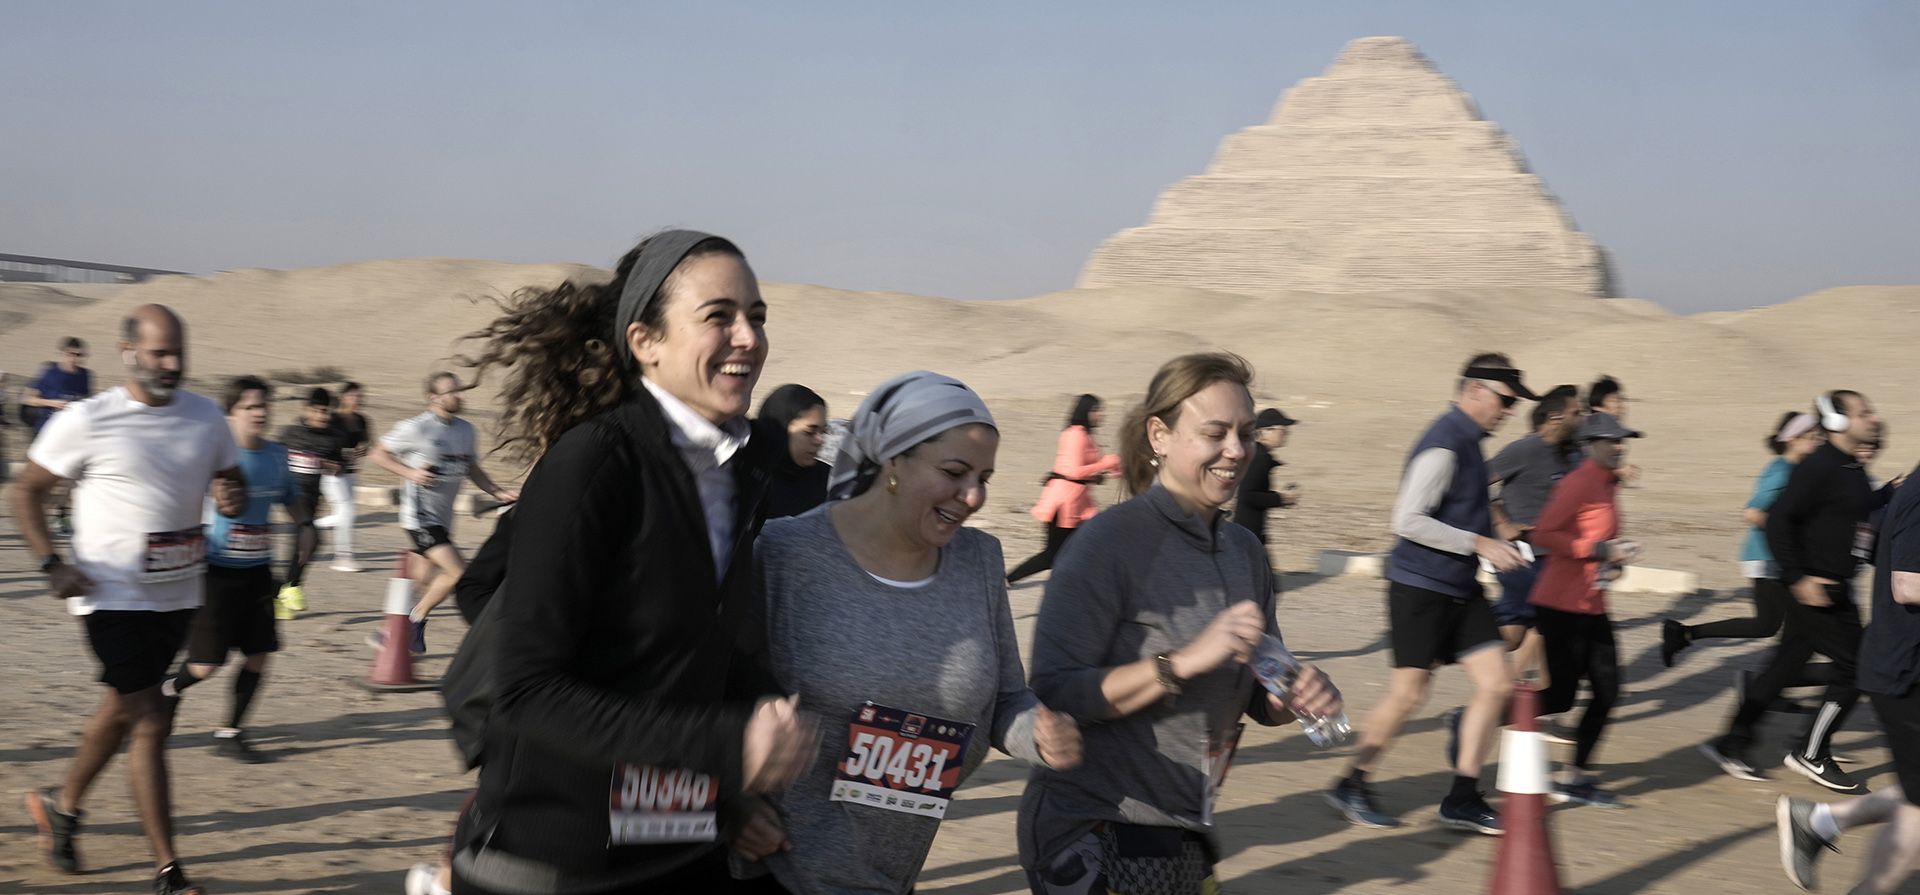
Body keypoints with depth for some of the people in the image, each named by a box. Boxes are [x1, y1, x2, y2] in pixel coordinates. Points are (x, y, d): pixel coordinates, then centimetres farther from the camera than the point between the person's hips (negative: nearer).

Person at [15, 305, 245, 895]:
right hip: (114, 597, -5)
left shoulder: (206, 419, 3)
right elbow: (26, 492, -1)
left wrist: (233, 497, -10)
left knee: (125, 710, 19)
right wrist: (51, 564, -13)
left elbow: (231, 481, 15)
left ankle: (62, 803, 44)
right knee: (150, 720, -8)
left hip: (177, 595, 6)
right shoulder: (86, 421, -10)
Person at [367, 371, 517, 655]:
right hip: (420, 515, -8)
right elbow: (378, 454, -4)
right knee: (459, 573, -17)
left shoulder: (465, 430, 9)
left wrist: (499, 493, 6)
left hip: (442, 518, 8)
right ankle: (417, 620, 2)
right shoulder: (416, 428, -11)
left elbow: (473, 470, 20)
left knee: (429, 584, 12)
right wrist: (411, 473, -17)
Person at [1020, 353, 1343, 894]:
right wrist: (1186, 661, -28)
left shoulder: (1244, 551, 6)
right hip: (1094, 835, -7)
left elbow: (1257, 700, 14)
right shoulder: (1108, 543, -15)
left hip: (1187, 835, 7)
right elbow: (1054, 692, -23)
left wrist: (1296, 697, -8)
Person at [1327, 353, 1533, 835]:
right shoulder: (1443, 446, -18)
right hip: (1421, 587, -9)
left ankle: (1462, 798, 10)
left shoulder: (1467, 442, 12)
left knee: (1497, 683, 3)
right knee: (1408, 694, -1)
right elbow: (1408, 521, -24)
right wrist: (1479, 544, -23)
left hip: (1460, 588, 9)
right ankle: (1351, 787, 17)